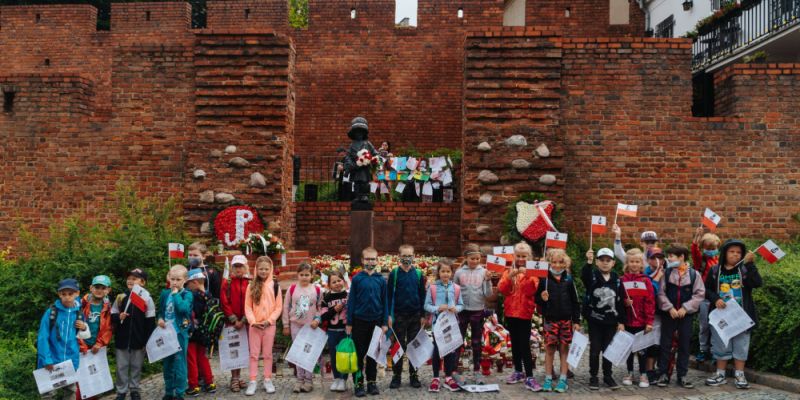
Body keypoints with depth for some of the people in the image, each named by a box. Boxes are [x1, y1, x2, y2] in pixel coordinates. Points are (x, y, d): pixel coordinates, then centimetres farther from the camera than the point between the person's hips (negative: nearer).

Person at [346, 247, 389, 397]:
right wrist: (349, 323, -3)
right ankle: (358, 383, 13)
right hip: (359, 321, -2)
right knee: (359, 353, 5)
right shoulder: (357, 279, -3)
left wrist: (385, 323, 3)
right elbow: (351, 301, -1)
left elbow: (384, 302, 5)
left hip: (376, 321, 2)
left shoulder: (381, 280, 2)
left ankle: (372, 382, 21)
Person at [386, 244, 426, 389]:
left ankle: (413, 375, 18)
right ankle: (396, 375, 14)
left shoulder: (418, 273, 3)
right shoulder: (394, 273, -2)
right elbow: (389, 295, -1)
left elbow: (422, 295, 6)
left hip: (415, 316, 2)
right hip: (399, 315, -1)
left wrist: (423, 315, 3)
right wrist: (388, 315, -6)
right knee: (398, 346, 5)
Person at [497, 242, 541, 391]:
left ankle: (529, 377, -9)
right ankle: (518, 372, 23)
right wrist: (510, 277, -18)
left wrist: (526, 276, -26)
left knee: (525, 345, -9)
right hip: (510, 312, 4)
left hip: (524, 312, -4)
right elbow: (502, 289, -4)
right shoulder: (508, 271, 7)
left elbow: (531, 291, -15)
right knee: (515, 343, 12)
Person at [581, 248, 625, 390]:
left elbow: (620, 301, 5)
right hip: (594, 320, -2)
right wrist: (588, 262, -47)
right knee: (595, 349, 4)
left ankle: (607, 376, 22)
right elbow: (584, 276, -31)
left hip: (611, 321, 2)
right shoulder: (592, 275, -5)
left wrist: (621, 321, 3)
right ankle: (593, 377, 14)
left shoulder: (616, 279, 3)